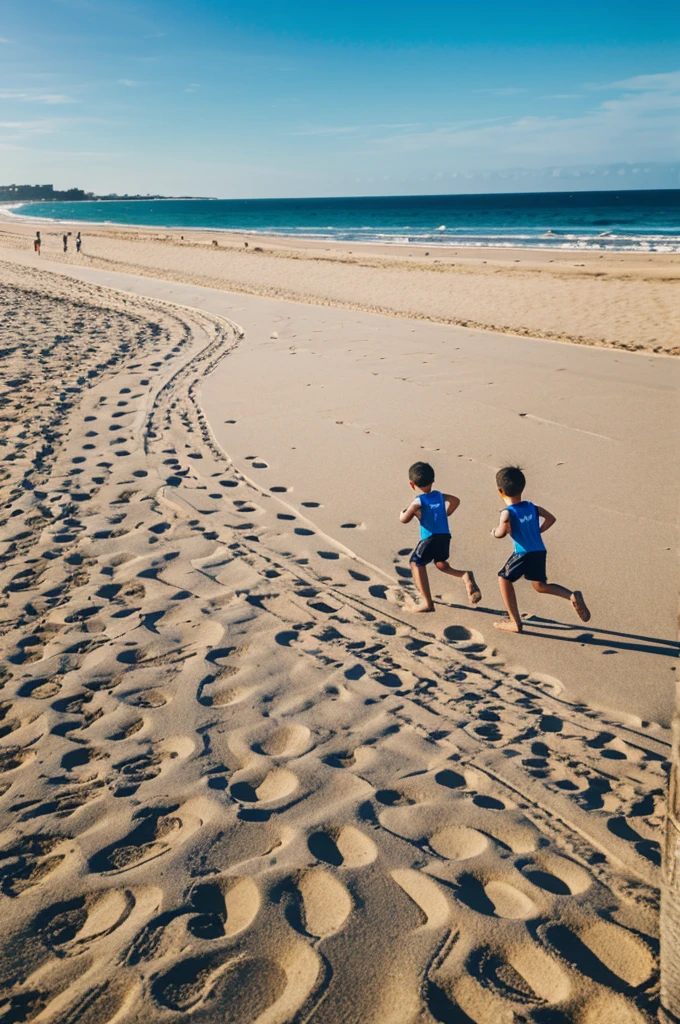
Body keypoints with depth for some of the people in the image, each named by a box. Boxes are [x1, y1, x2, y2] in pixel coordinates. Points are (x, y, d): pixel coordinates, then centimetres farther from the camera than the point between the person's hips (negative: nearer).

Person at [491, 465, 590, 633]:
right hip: (540, 552, 7)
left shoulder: (508, 513, -13)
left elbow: (501, 533, -27)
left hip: (523, 554, -7)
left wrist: (494, 532, -5)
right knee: (540, 586, 25)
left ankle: (515, 623, 16)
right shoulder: (532, 507, 7)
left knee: (504, 579, 16)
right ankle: (572, 595, -2)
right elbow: (551, 518, 14)